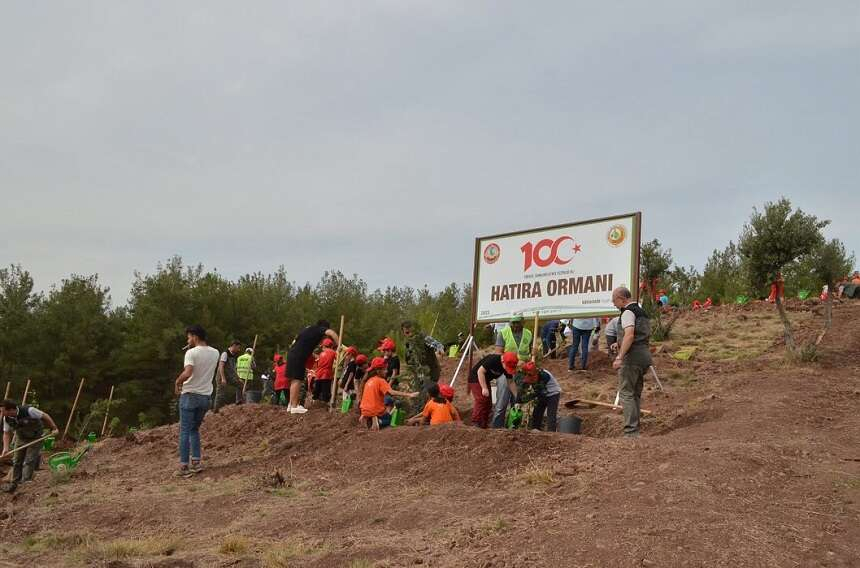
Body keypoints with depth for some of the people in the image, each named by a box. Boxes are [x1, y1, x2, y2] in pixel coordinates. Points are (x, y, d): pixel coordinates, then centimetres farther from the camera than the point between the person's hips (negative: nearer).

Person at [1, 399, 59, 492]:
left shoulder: (28, 410, -31)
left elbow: (45, 416, -21)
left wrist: (54, 428, -18)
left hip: (35, 438, -5)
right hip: (21, 438, 5)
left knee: (29, 461, -9)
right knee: (16, 461, 7)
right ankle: (14, 483, 21)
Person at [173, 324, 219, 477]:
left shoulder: (191, 353, -14)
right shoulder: (215, 353, 5)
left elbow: (187, 373, -28)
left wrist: (177, 381, -9)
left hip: (189, 395, -6)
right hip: (205, 396, 6)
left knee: (185, 431, 1)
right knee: (194, 429, 19)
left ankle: (184, 466, 1)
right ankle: (196, 462, 12)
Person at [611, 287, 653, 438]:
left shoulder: (628, 312, -10)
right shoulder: (642, 311, 20)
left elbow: (629, 335, -23)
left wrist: (620, 357, -27)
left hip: (632, 356, -10)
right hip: (644, 354, 10)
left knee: (626, 393, -8)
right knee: (636, 394, 14)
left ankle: (631, 431, -13)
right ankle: (635, 429, 17)